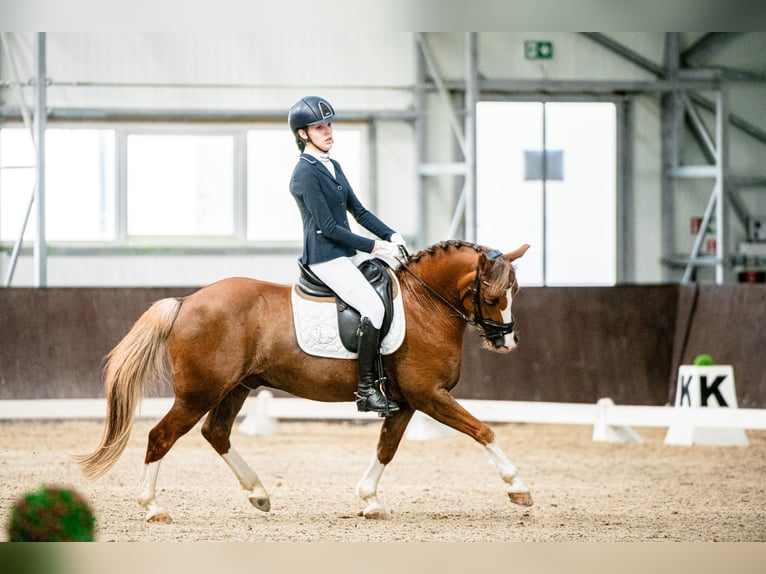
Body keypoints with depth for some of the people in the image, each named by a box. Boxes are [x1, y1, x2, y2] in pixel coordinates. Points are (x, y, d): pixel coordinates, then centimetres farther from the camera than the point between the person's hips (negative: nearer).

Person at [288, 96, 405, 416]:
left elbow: (358, 211, 17)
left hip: (348, 253, 9)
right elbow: (328, 227, -17)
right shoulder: (306, 172, -13)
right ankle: (366, 389, -18)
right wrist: (372, 246, -16)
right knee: (373, 306, -22)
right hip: (324, 256, -9)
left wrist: (390, 236, 3)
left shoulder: (333, 167, 14)